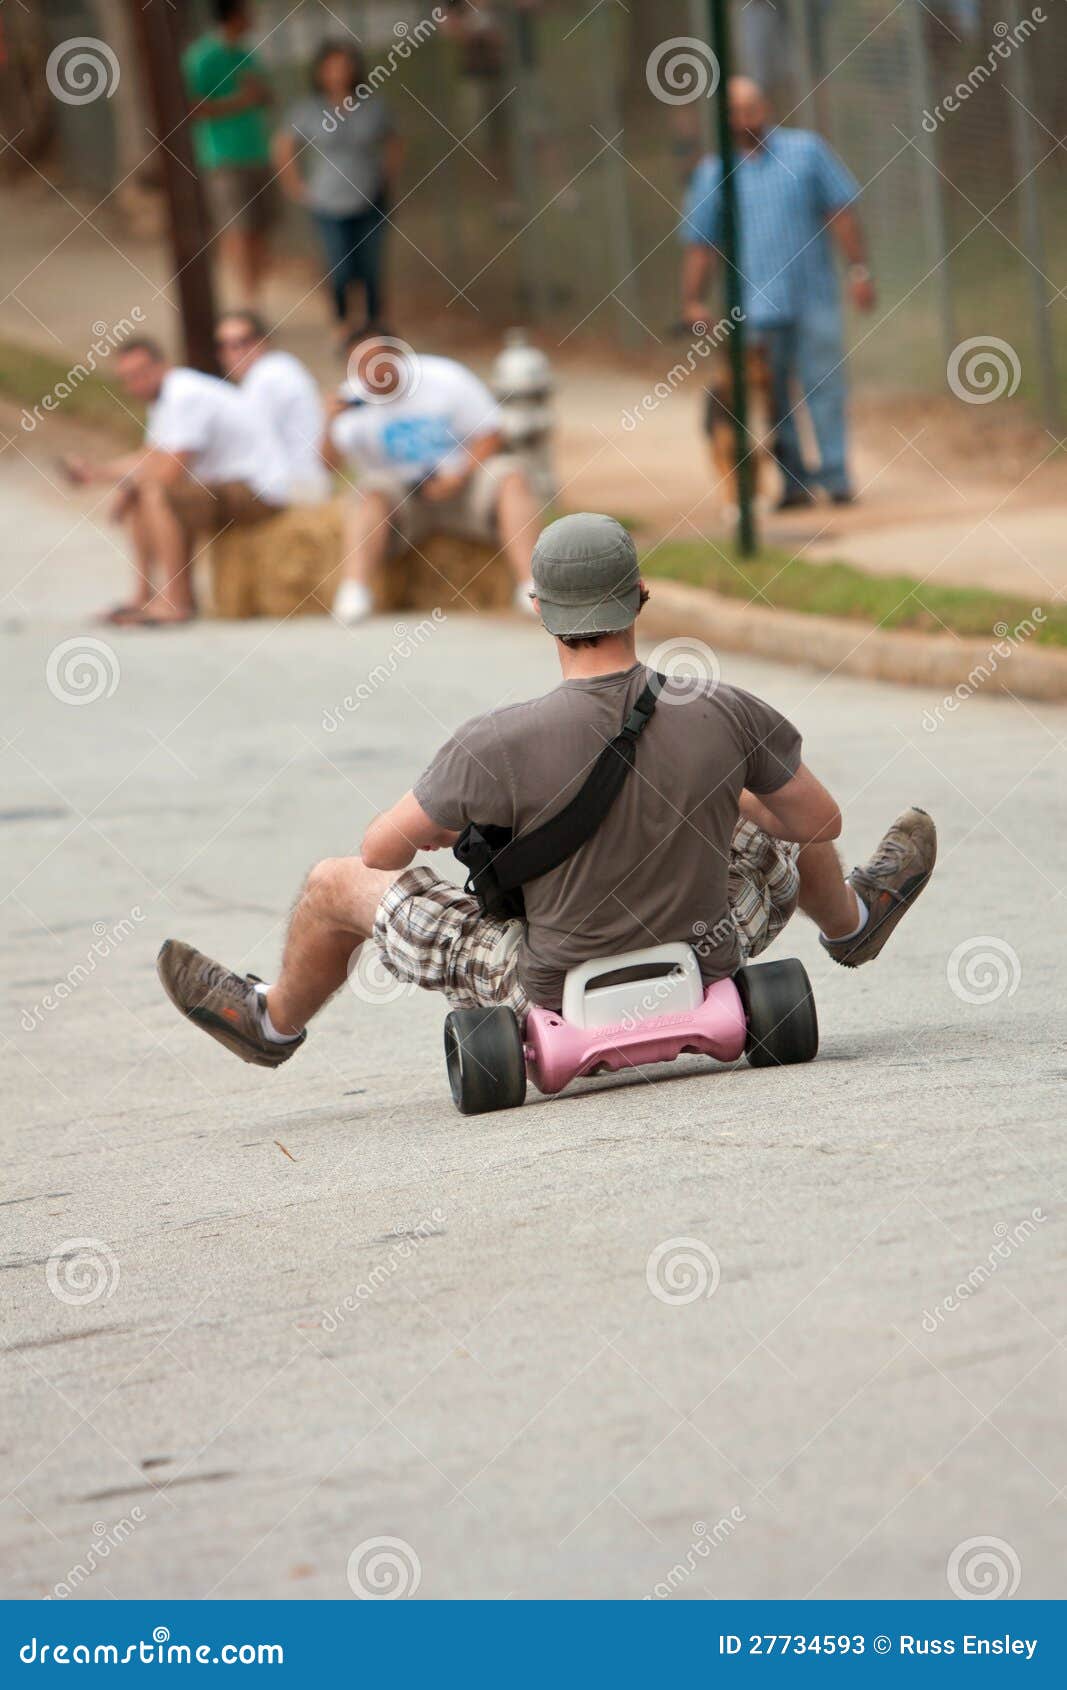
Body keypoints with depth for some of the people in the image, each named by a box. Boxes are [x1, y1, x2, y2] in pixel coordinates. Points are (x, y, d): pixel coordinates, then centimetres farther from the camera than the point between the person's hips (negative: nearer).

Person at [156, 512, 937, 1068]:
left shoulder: (500, 744, -28)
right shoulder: (725, 715, -21)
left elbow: (381, 850, -15)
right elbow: (821, 819, -4)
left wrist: (447, 821, 9)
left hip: (555, 999, -2)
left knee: (338, 885, 19)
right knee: (775, 808, 30)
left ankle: (276, 1022, 50)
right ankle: (851, 919, 62)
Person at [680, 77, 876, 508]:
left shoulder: (806, 150, 6)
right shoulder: (713, 174, 7)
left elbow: (840, 212, 7)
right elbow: (699, 243, 8)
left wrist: (859, 269, 1)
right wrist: (692, 301, 0)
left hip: (814, 298, -1)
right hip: (757, 306, 1)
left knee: (823, 387, -4)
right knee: (773, 395, 1)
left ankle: (836, 476, 0)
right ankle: (794, 481, 8)